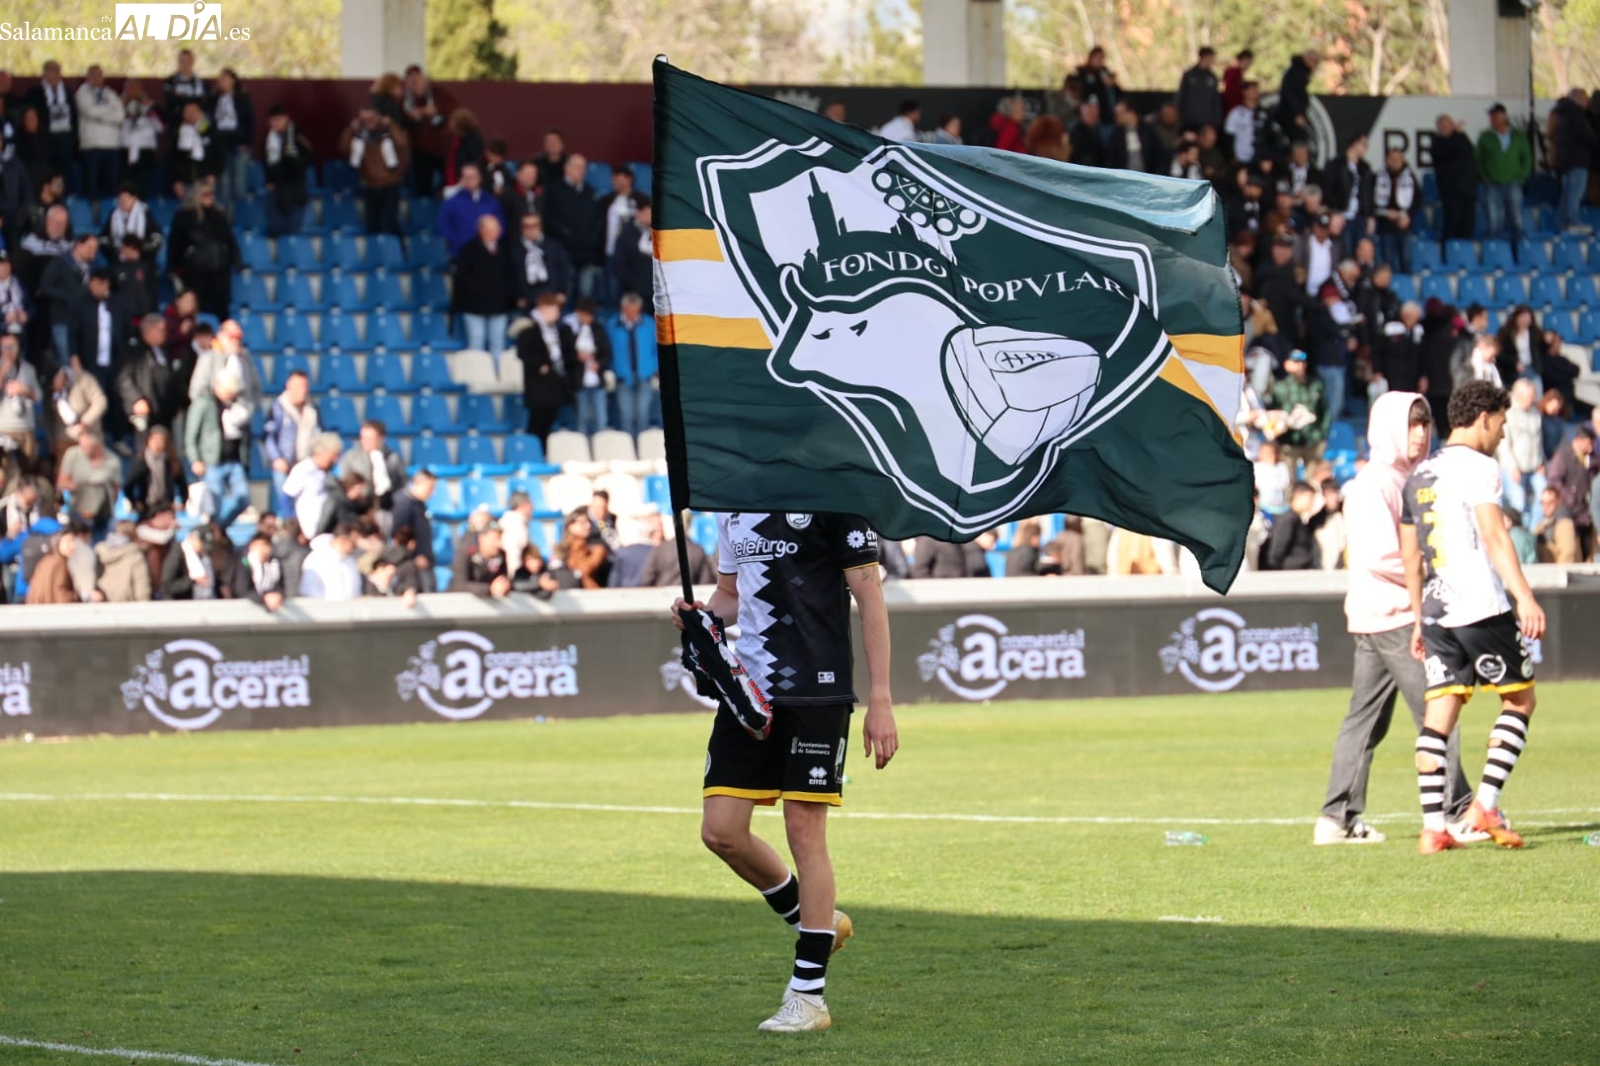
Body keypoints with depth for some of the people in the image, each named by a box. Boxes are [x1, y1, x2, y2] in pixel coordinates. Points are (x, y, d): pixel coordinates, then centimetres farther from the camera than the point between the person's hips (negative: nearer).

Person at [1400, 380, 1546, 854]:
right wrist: (1525, 598, -24)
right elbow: (1494, 536, -18)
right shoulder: (1478, 468, -6)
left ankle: (1432, 828, -4)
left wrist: (1419, 619, 27)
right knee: (1519, 699, 7)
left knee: (1439, 715, 3)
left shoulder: (1418, 477, 18)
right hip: (1482, 609, -7)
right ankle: (1486, 805, -4)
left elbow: (1410, 556, 21)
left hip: (1436, 613, 7)